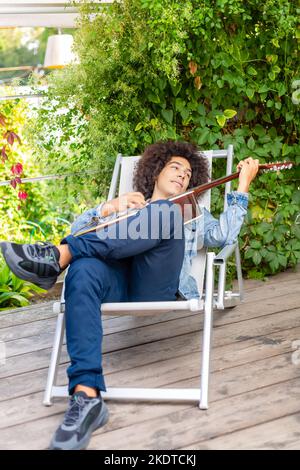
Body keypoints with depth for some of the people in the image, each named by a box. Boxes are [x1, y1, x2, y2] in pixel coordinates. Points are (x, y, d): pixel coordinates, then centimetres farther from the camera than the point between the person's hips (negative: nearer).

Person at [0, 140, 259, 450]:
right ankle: (86, 397, -48)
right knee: (84, 270, -38)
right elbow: (76, 230, 22)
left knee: (164, 214, -29)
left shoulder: (192, 213, 37)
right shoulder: (125, 206, 37)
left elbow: (223, 235, 14)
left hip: (157, 287, 0)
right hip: (117, 281, 1)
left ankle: (57, 257, -39)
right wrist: (108, 208, 5)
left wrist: (243, 185, 13)